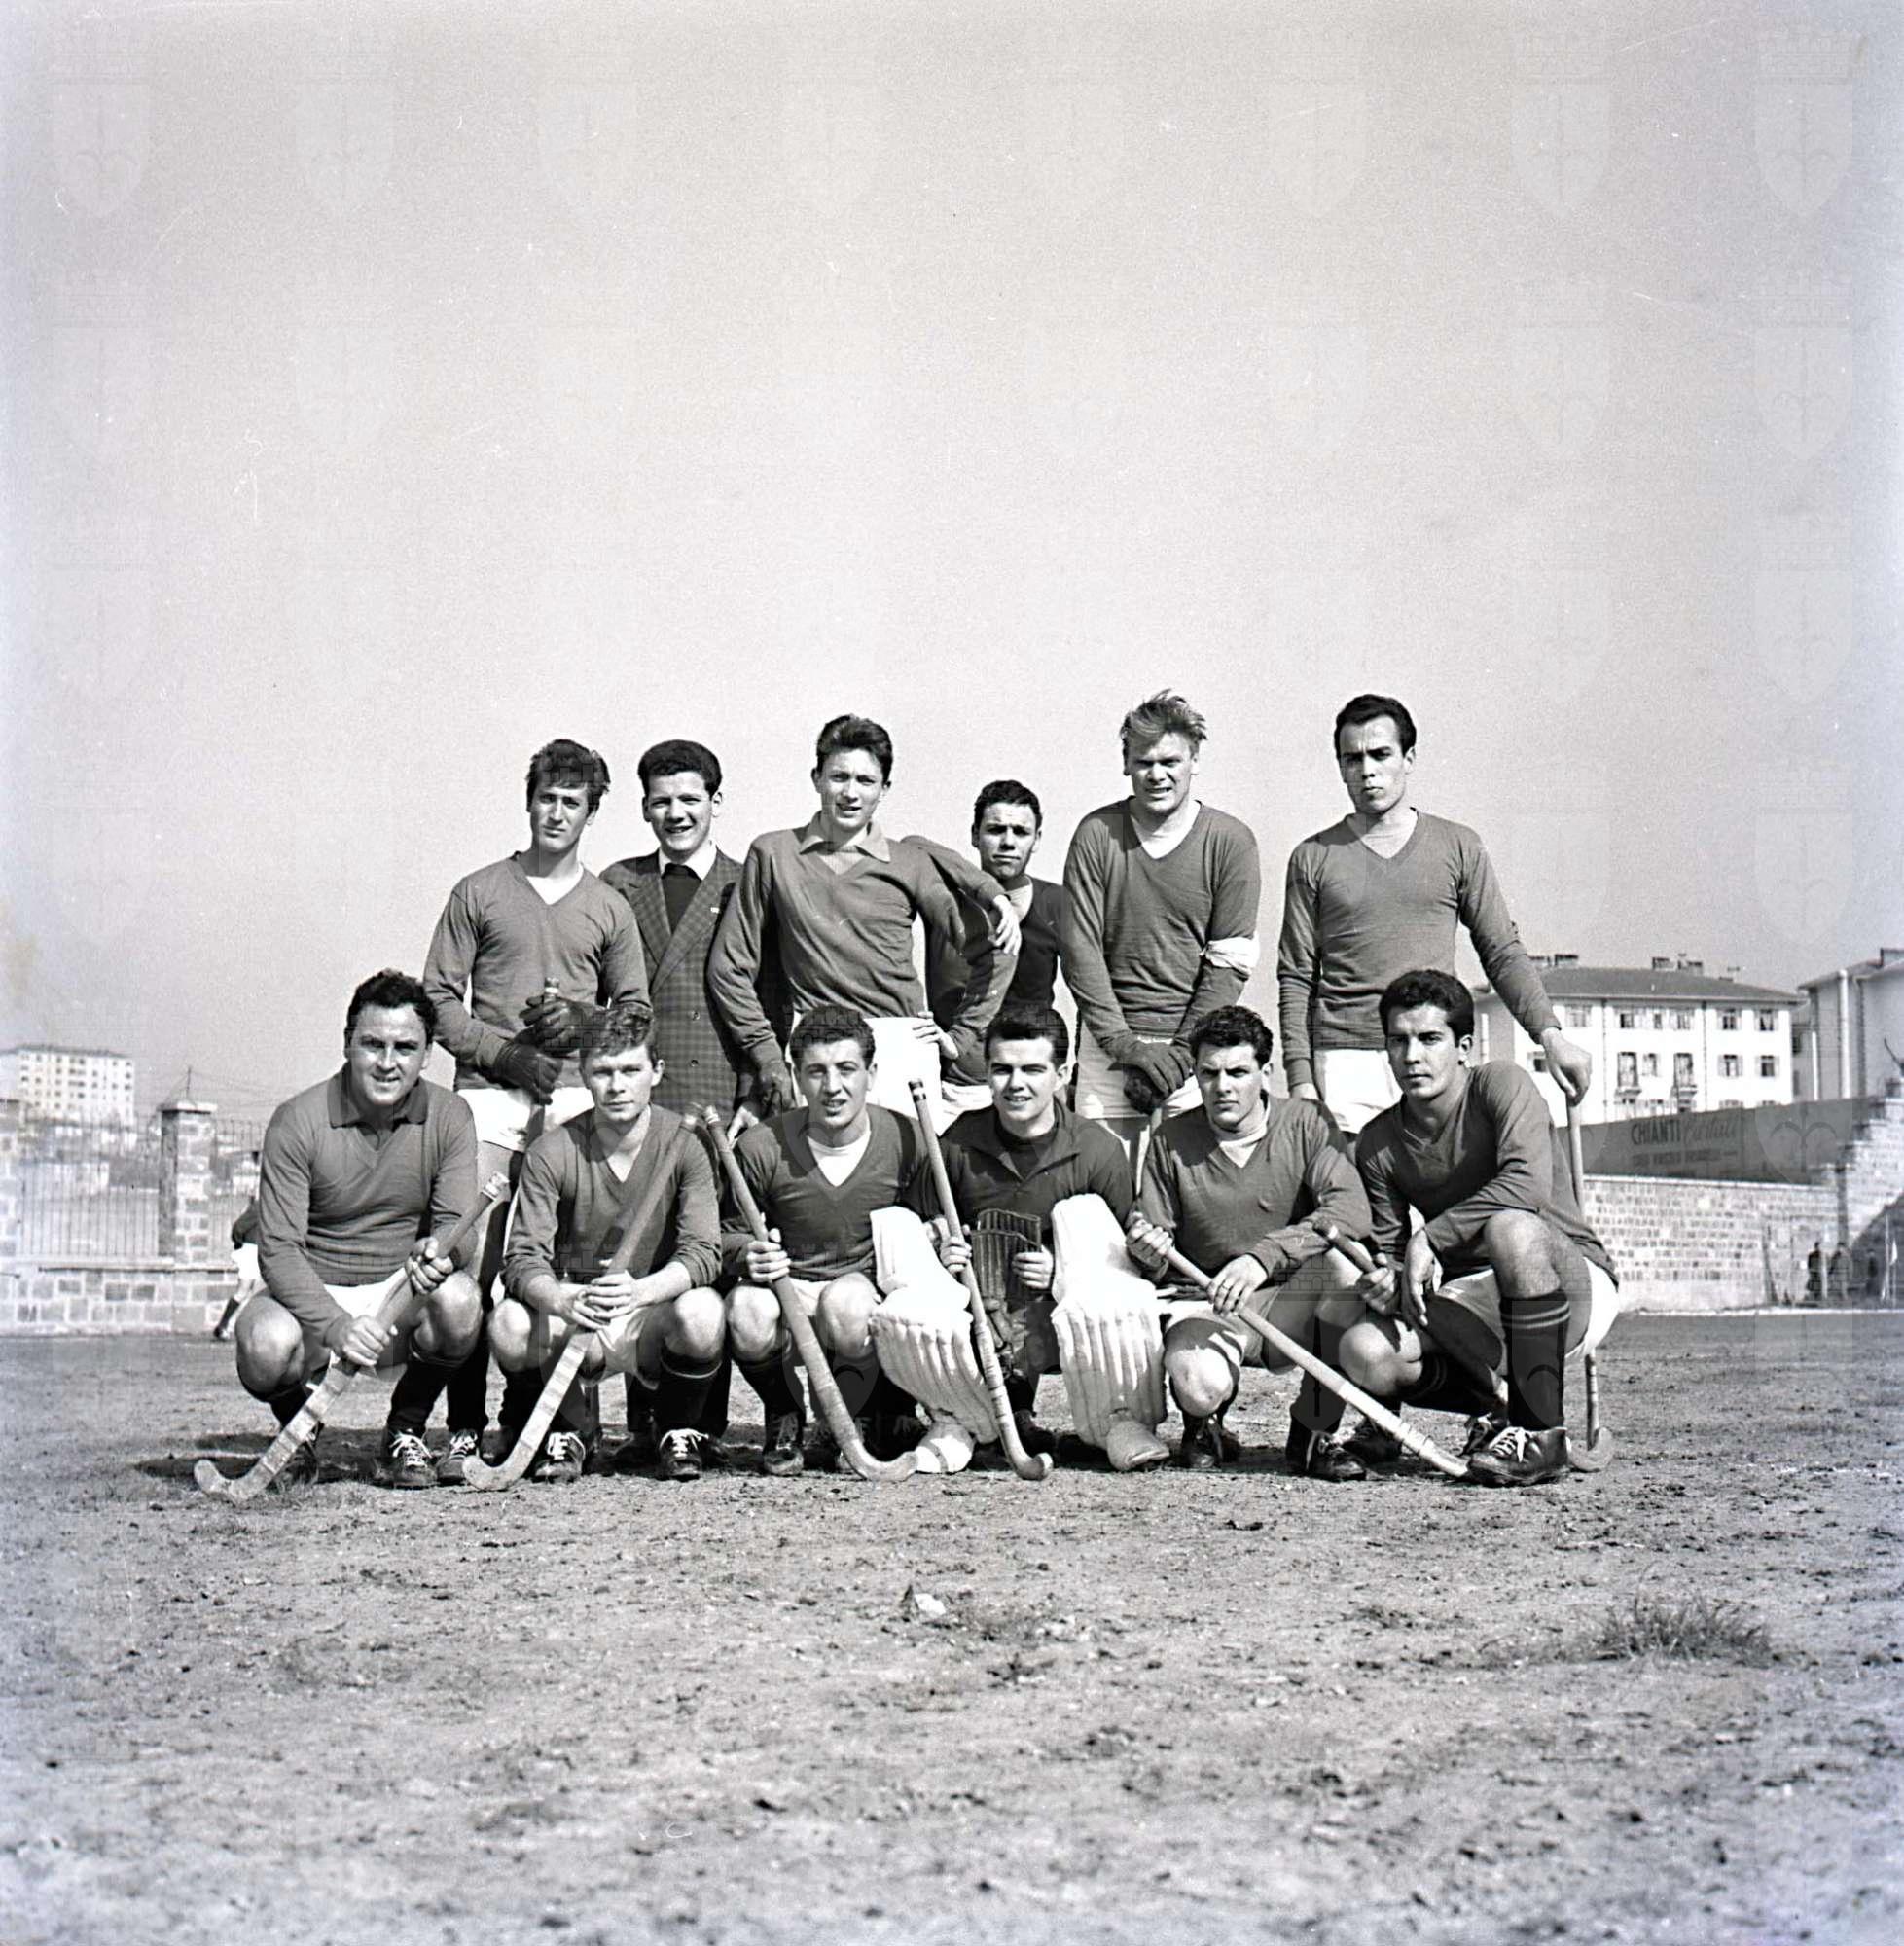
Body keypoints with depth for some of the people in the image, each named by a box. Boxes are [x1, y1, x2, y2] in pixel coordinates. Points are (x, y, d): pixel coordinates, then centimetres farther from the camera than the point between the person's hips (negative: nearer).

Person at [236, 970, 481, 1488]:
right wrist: (337, 1326, -32)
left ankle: (404, 1436, -4)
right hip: (312, 1293, -1)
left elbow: (456, 1224, -7)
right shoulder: (298, 1121, -10)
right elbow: (278, 1248, -15)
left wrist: (440, 1252, -35)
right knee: (266, 1347, -34)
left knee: (458, 1300, -32)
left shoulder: (448, 1118, -3)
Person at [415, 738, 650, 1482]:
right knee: (473, 1259, -10)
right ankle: (465, 1427, -7)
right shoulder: (478, 893, 11)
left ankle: (529, 1425, 2)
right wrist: (502, 1053, -7)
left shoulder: (609, 909, 17)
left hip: (573, 1093, 2)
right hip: (488, 1089, -2)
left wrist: (582, 1021, -4)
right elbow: (440, 999, 7)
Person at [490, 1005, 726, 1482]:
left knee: (702, 1313, -33)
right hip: (571, 1315, 1)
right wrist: (563, 1299, -37)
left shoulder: (683, 1146, -7)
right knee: (508, 1325, -30)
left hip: (654, 1312, -1)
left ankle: (680, 1434, -3)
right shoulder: (552, 1152, -6)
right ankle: (569, 1431, 1)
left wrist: (642, 1290, -37)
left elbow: (703, 1252, -16)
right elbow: (522, 1259, -14)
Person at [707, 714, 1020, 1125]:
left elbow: (995, 950, 10)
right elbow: (729, 967, 10)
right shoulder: (773, 855, 8)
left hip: (903, 1048, 0)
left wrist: (962, 1037, 7)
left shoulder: (911, 863, 7)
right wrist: (767, 1056, 4)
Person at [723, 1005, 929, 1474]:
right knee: (749, 1316, -35)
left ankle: (879, 1419, -5)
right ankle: (783, 1419, 1)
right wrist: (748, 1256, -20)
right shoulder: (761, 1148, -8)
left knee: (846, 1301, -38)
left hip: (871, 1288, -1)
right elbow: (729, 1232, 4)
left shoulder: (906, 1141, -6)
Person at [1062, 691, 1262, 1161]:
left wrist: (1180, 1052, -9)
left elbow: (1229, 962, -2)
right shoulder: (1097, 835, 3)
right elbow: (1080, 951, -1)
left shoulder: (1230, 840, 1)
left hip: (1196, 1043, -1)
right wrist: (1125, 1044, -8)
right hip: (1108, 1041, 1)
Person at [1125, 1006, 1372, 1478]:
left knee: (1345, 1262, -33)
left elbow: (1351, 1210, -21)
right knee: (1200, 1384, -35)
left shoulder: (1304, 1124, -5)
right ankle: (1204, 1424, 9)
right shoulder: (1172, 1140, 1)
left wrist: (1264, 1255, -34)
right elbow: (1151, 1235, 6)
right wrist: (1148, 1250, -21)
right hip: (1207, 1306, 0)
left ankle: (1314, 1432, -15)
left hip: (1292, 1304, 1)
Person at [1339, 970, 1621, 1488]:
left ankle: (1541, 1432, -27)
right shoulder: (1379, 1144, 3)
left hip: (1578, 1282, -5)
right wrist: (1390, 1280, -19)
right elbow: (1388, 1247, 5)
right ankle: (1496, 1408, 4)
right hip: (1472, 1301, 5)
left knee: (1511, 1228, -39)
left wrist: (1430, 1238, -28)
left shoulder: (1501, 1085, -12)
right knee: (1362, 1353, -22)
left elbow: (1527, 1184, -29)